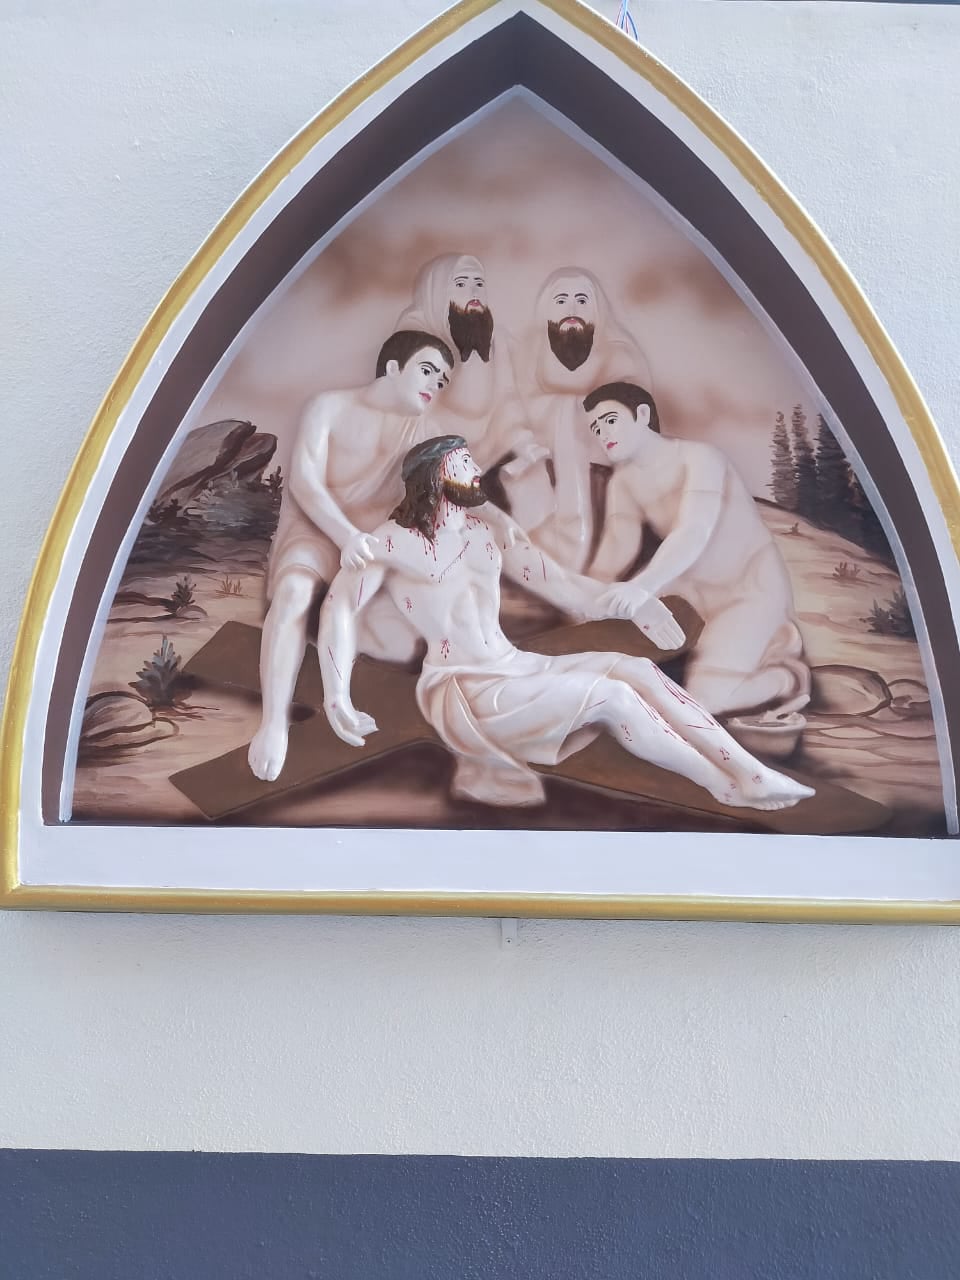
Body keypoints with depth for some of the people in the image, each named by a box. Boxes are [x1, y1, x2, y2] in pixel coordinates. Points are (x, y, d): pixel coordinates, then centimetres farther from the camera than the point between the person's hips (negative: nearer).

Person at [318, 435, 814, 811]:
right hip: (461, 687, -6)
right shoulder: (395, 541, -3)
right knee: (610, 695, -21)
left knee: (634, 669, -15)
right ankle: (731, 788, -10)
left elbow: (556, 580, 10)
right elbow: (340, 607, -6)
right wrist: (339, 700, -16)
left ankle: (755, 775, -18)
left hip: (512, 666, 6)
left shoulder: (491, 527, 14)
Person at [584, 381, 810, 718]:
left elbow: (694, 533, -36)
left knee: (704, 695, -25)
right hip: (697, 591, 9)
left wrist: (643, 586, -53)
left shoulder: (698, 457, -21)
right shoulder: (623, 481, 2)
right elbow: (618, 543, -11)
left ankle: (788, 677, 5)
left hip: (752, 589, -9)